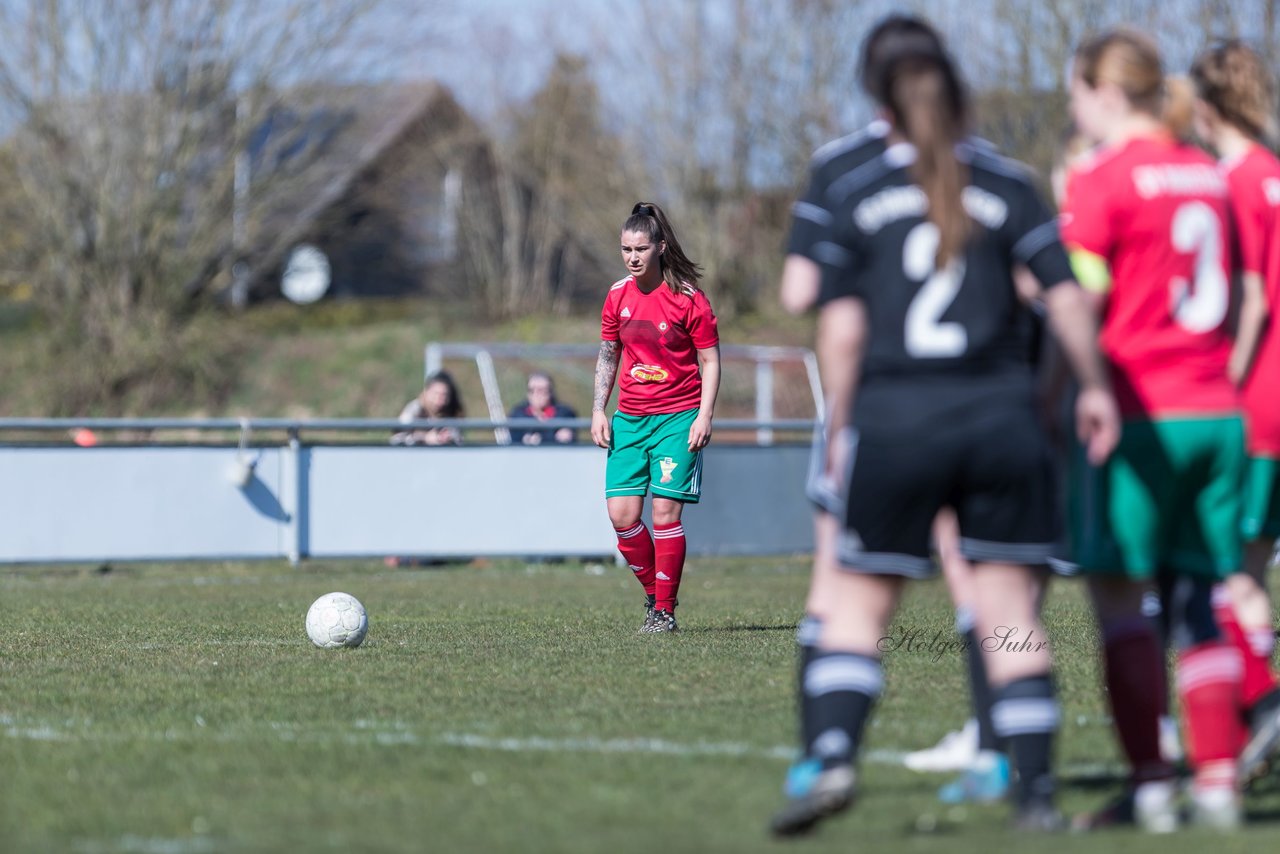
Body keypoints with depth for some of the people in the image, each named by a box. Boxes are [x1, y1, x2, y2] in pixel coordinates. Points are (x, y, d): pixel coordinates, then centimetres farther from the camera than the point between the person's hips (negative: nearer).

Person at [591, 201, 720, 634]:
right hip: (629, 419, 4)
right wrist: (598, 411, 7)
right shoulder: (618, 296, 6)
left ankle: (665, 610, -1)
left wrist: (704, 416, -12)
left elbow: (710, 362, -4)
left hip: (677, 417, -4)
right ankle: (653, 593, 16)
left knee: (665, 511, -10)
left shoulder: (688, 298, -7)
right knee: (621, 514, -4)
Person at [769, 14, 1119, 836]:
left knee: (856, 604, 6)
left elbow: (840, 332, 1)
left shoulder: (855, 192, 3)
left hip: (893, 420, -1)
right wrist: (1094, 388, 13)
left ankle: (831, 758, -11)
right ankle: (1037, 792, 3)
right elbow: (1066, 295, 0)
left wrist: (841, 427, 11)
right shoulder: (1006, 183, 4)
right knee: (1010, 607, 5)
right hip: (1001, 415, 1)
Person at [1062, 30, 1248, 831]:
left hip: (1143, 412, -6)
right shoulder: (1209, 173, 13)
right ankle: (1218, 779, 4)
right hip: (1218, 411, 6)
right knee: (1197, 597, 8)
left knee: (1119, 592, -2)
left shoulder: (1102, 180, -7)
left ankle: (1151, 783, -8)